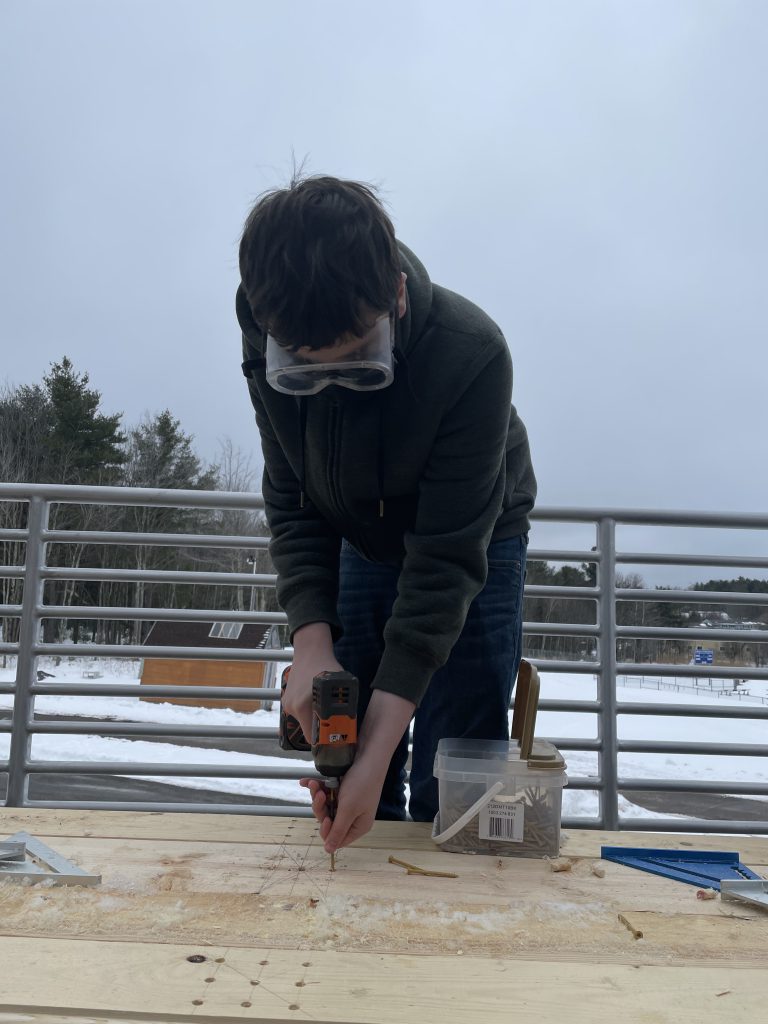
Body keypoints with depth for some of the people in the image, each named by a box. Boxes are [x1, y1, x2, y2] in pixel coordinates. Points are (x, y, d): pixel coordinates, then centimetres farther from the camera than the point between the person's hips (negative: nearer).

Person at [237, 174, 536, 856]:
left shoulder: (471, 354, -35)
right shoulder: (267, 340, -22)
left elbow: (446, 558, -34)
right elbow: (293, 503, -13)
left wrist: (378, 750, -35)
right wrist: (311, 643, -27)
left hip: (475, 546, -3)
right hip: (360, 542, 4)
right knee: (342, 766, 5)